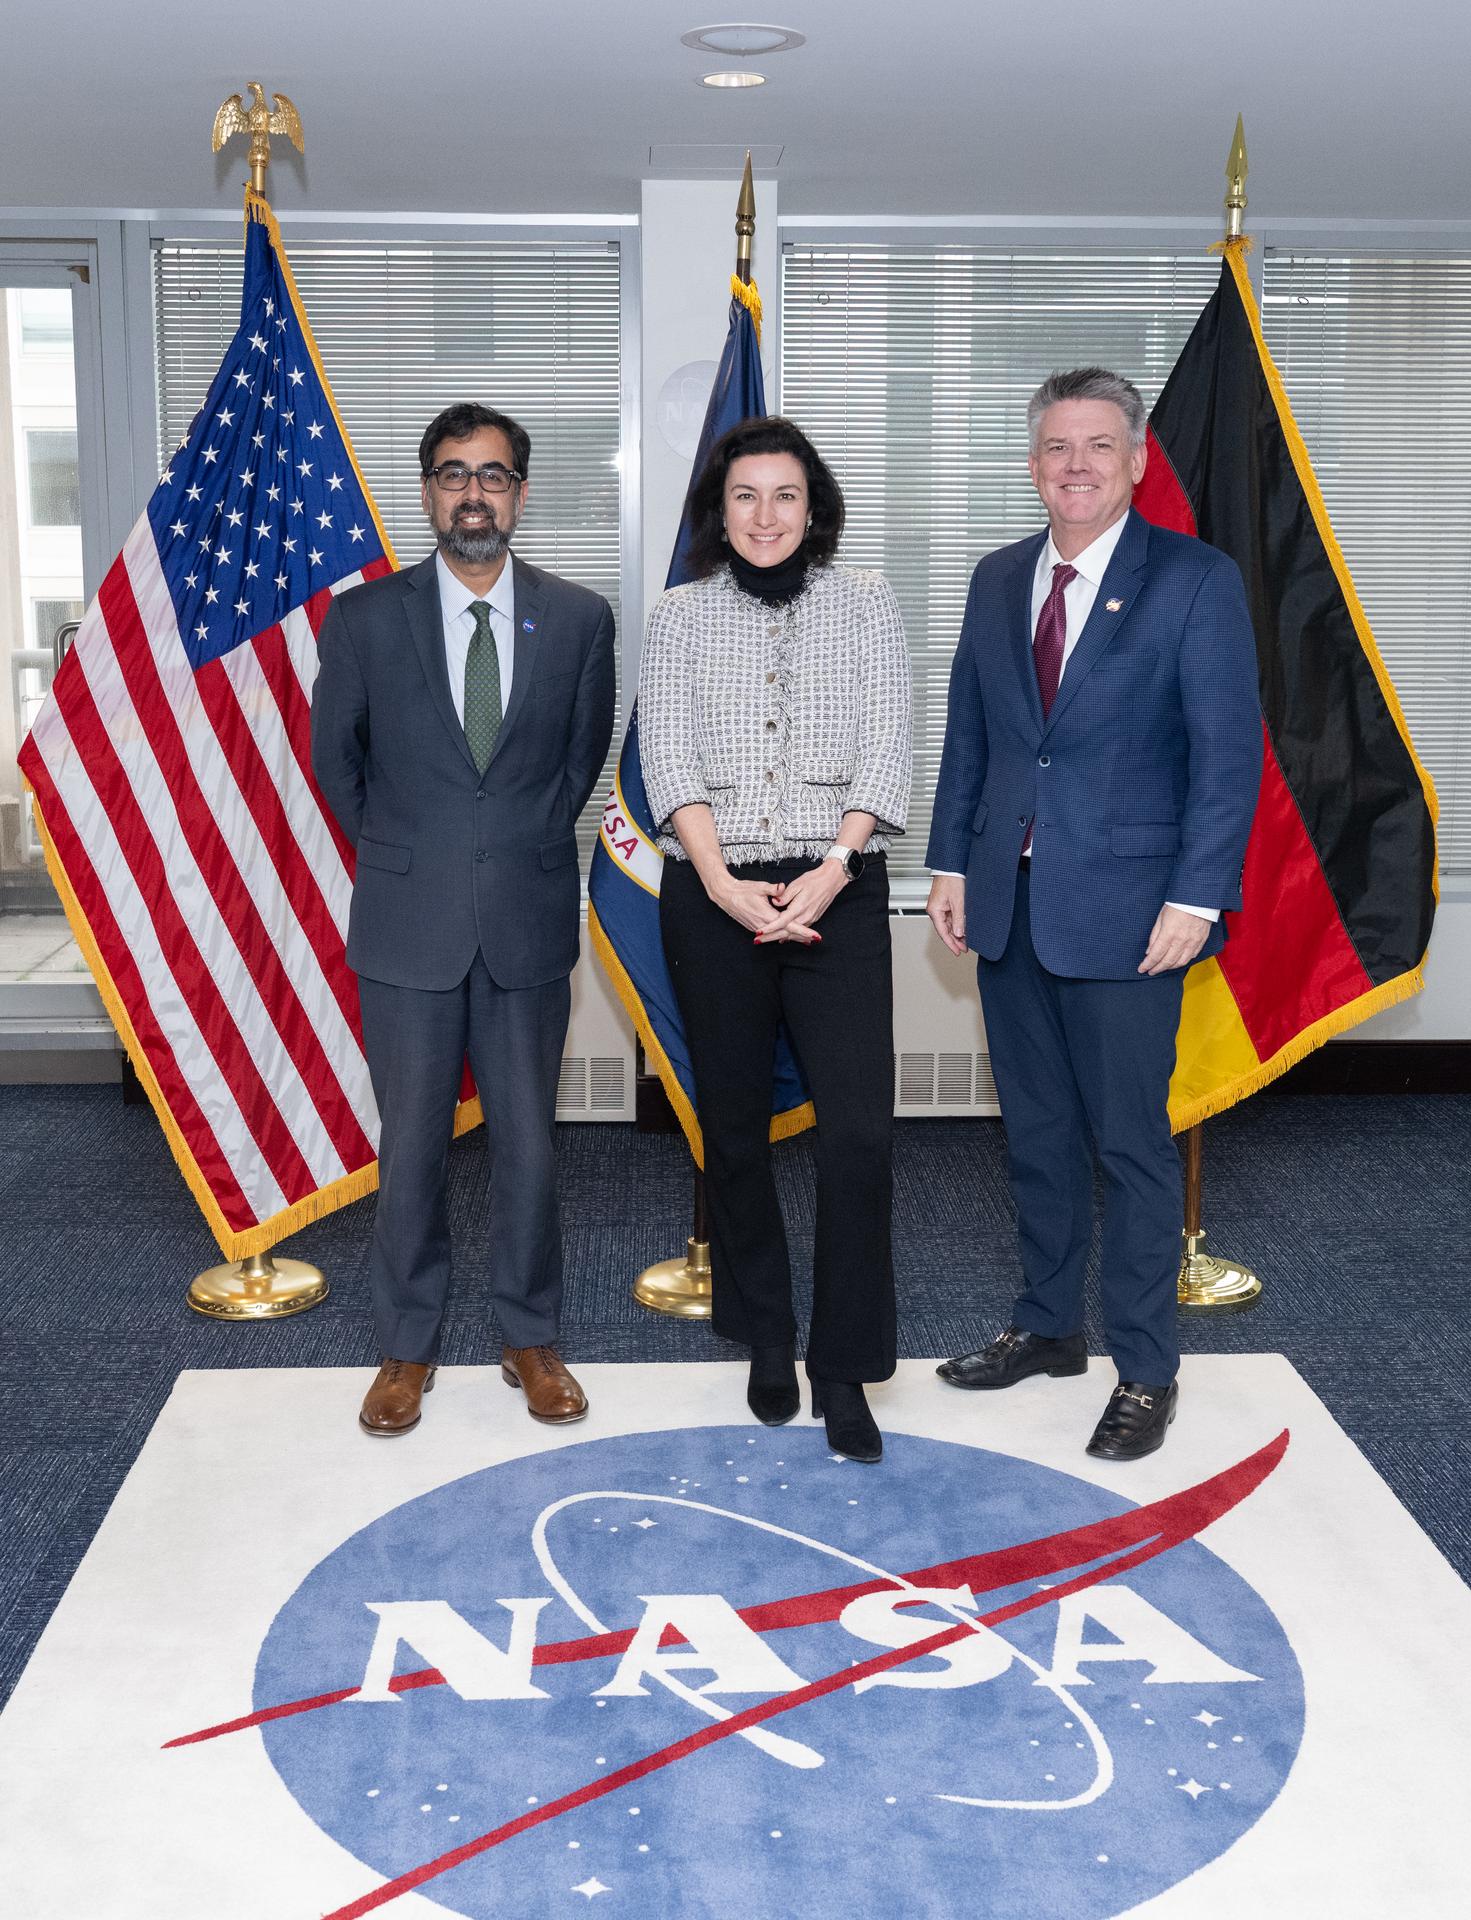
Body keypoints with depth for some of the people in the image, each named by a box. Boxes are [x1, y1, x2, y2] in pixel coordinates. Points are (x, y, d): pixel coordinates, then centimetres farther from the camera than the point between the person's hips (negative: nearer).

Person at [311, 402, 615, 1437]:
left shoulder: (580, 618, 1)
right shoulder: (364, 618, -1)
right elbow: (335, 758, 11)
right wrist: (396, 849, 12)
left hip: (529, 923, 1)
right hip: (408, 927, 0)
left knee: (528, 1143, 8)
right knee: (412, 1146, 8)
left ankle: (532, 1339, 25)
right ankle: (409, 1346, 24)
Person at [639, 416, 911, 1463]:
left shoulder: (866, 603, 6)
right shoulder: (681, 615, 7)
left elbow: (887, 747, -1)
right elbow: (668, 757, -1)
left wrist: (831, 871, -13)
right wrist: (723, 882, -15)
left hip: (838, 893, -1)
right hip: (712, 896, 1)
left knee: (859, 1131, -9)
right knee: (735, 1128, 9)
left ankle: (843, 1366, 4)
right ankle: (766, 1338, 26)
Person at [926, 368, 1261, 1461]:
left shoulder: (1195, 580, -6)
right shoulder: (999, 581, 10)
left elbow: (1229, 753, -9)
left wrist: (1196, 897, -15)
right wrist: (951, 861, 7)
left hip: (1123, 911, -5)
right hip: (1009, 905, 5)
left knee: (1131, 1144, 1)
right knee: (1037, 1133, 15)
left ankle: (1146, 1372, 15)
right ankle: (1048, 1327, 31)